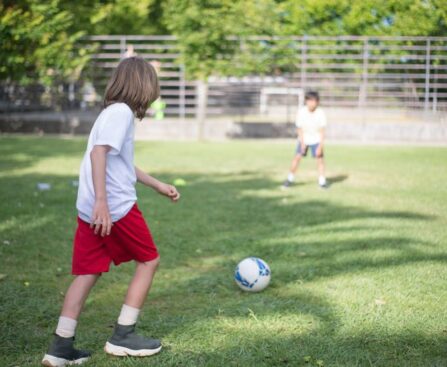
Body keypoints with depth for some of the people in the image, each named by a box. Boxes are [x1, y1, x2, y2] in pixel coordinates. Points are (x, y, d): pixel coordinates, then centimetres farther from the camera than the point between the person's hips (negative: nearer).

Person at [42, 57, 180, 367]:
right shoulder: (122, 112, -10)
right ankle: (123, 336, 10)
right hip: (116, 207, -8)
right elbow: (99, 152, -24)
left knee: (87, 273, 9)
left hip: (89, 210, 8)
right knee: (148, 261, 9)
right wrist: (102, 200, -30)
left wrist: (158, 185, 36)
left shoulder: (113, 112, 19)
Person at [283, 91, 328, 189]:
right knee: (297, 157, -8)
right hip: (304, 138, 0)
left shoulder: (321, 113, -20)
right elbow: (299, 129, -11)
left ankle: (322, 181, 4)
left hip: (316, 140, 0)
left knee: (320, 158, -8)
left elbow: (322, 131, -16)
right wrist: (302, 143, -14)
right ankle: (290, 179, 6)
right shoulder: (301, 112, -18)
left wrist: (320, 146, -19)